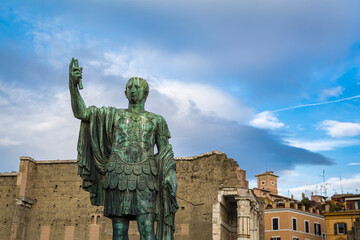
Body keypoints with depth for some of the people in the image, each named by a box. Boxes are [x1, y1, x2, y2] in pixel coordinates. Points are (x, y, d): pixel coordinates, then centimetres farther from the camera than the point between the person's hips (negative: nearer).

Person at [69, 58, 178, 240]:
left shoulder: (157, 120, 14)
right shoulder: (114, 114, 16)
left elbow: (166, 153, 10)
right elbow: (81, 112, 6)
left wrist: (170, 178, -5)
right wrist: (74, 85, -8)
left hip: (144, 180, -1)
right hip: (118, 178, 1)